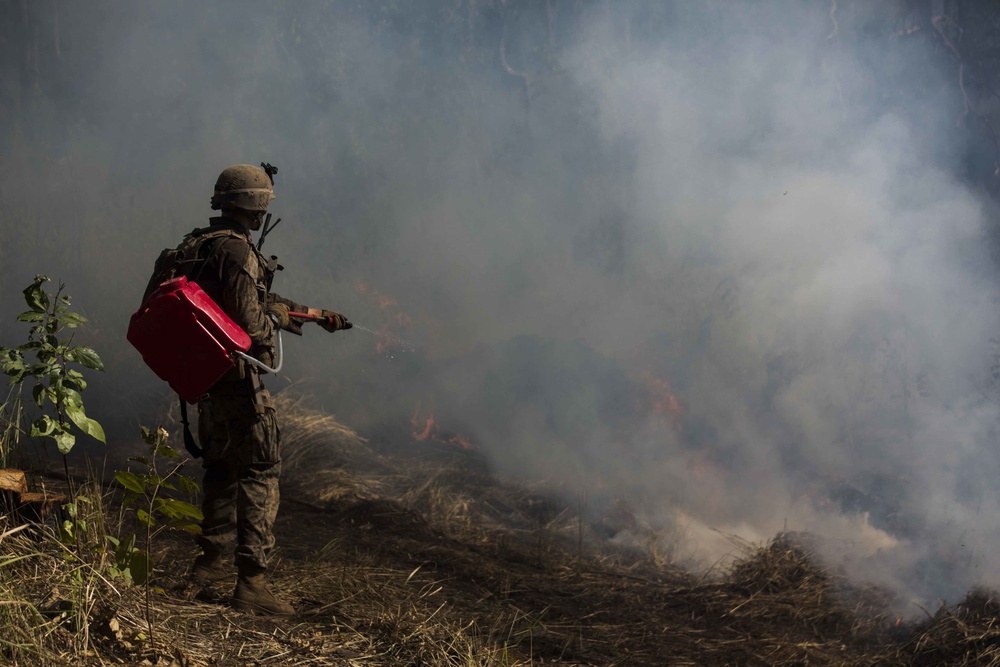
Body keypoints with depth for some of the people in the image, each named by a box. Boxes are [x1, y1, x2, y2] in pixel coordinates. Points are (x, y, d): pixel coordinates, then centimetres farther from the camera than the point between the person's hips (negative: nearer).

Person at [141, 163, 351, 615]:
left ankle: (209, 561, 30)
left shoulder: (198, 244, 14)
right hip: (235, 375, -10)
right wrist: (277, 317, 1)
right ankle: (251, 580, -10)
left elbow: (264, 299, 23)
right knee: (259, 472, -6)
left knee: (222, 466, 21)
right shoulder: (235, 249, -18)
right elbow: (251, 320, -22)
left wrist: (318, 316, 27)